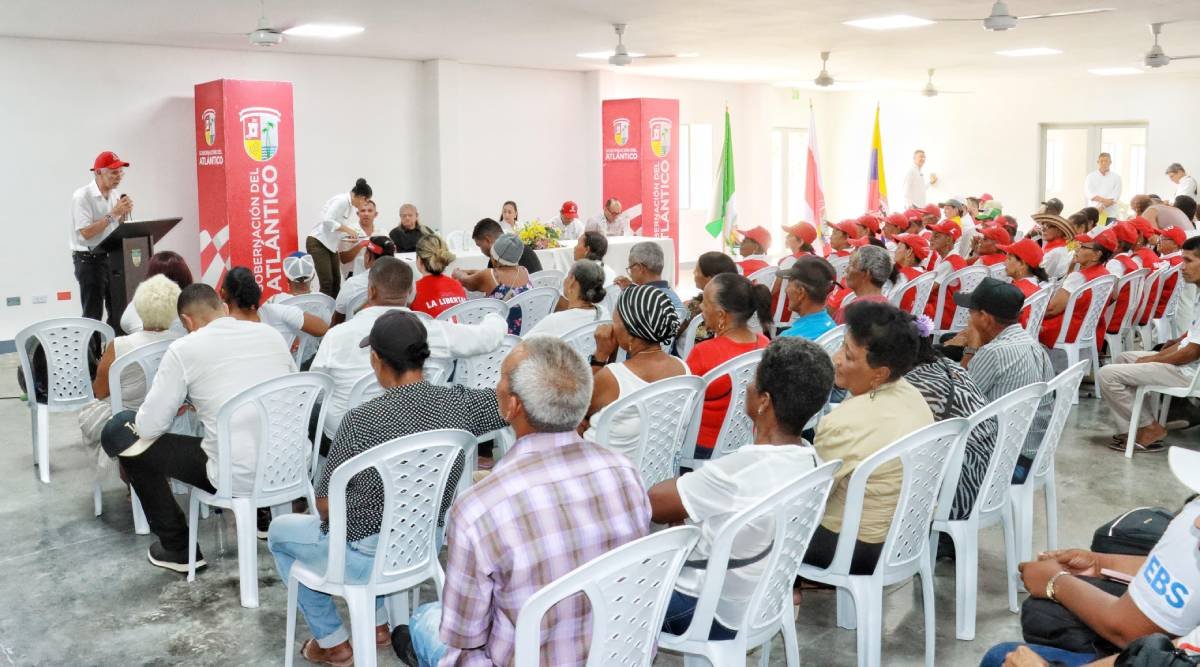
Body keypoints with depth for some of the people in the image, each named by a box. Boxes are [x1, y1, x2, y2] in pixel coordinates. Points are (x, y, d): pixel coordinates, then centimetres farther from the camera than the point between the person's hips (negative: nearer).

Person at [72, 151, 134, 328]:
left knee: (118, 311, 10)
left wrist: (124, 214, -6)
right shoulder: (82, 196, -15)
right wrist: (113, 214, -22)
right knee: (93, 315, -5)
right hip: (89, 260, -7)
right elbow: (86, 233, -22)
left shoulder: (116, 195, 7)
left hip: (111, 258, 7)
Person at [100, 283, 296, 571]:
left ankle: (179, 548, 20)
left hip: (238, 478, -6)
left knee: (121, 435, 13)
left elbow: (149, 427, -3)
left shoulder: (184, 348, -5)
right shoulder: (269, 333, 8)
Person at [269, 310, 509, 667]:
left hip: (369, 558, -5)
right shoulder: (459, 404, -17)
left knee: (280, 532, 24)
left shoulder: (360, 420, -27)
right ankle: (379, 622, 39)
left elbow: (325, 505, -15)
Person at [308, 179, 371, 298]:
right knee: (327, 282, -12)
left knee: (336, 282, 8)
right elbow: (327, 221, -27)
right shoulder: (341, 200, -18)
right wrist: (347, 229, -21)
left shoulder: (350, 205, 10)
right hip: (318, 243, -10)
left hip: (330, 245, 10)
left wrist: (348, 234, 4)